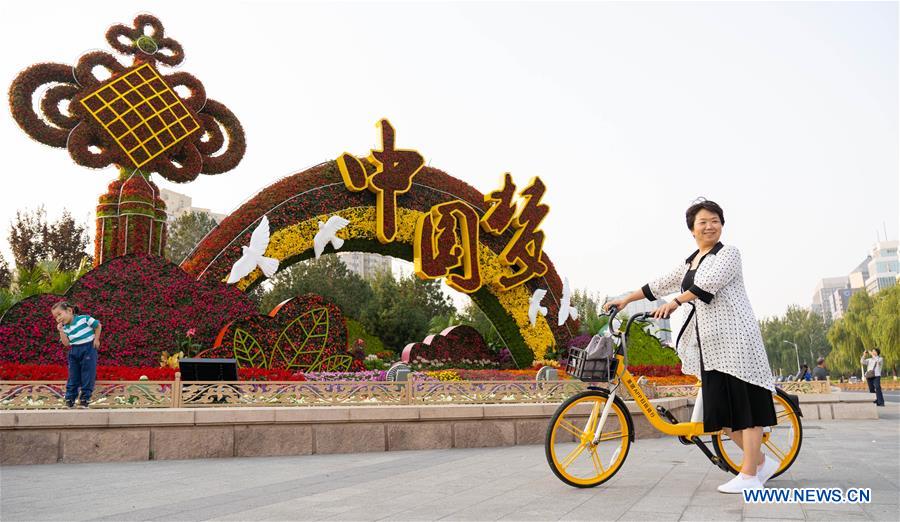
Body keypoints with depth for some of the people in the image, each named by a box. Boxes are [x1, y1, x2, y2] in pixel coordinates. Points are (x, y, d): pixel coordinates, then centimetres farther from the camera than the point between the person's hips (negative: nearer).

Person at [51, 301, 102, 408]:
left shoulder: (84, 319, -11)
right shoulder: (65, 328, 4)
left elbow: (98, 325, -4)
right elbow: (66, 343, -4)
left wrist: (96, 340, -5)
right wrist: (61, 331, -13)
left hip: (88, 348, -5)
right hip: (74, 352, 5)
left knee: (87, 375, 0)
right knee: (73, 375, 9)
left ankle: (85, 397, 10)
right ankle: (70, 397, 20)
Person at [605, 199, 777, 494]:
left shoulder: (728, 253, -1)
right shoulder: (689, 264, 21)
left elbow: (709, 284, -17)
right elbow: (661, 284, 21)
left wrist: (675, 302, -23)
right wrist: (626, 299, 17)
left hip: (734, 337, -7)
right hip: (710, 342, 7)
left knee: (744, 403, -5)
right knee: (720, 409, 7)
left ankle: (749, 476, -1)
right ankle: (762, 462, 21)